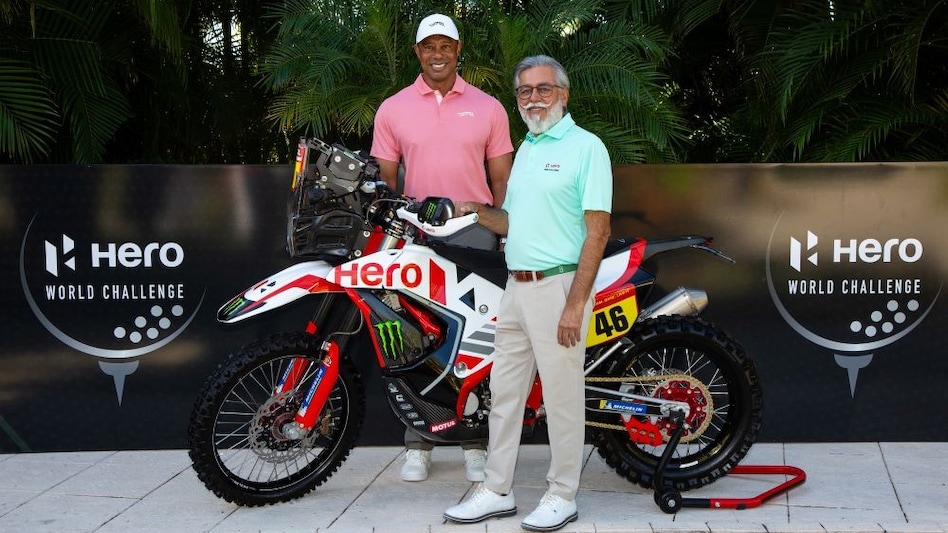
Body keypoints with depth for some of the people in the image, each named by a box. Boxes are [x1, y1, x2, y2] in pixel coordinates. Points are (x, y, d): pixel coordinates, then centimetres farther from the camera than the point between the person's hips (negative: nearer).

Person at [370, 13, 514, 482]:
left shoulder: (487, 108, 7)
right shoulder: (392, 109, 8)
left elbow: (501, 179, 7)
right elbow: (385, 178, 9)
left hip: (474, 233, 0)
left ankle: (476, 443, 7)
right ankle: (417, 445, 10)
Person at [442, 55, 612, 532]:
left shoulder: (586, 147, -8)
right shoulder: (526, 149, 17)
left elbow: (597, 230, -14)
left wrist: (575, 304, -20)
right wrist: (477, 212, 5)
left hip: (558, 286, -8)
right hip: (516, 289, 8)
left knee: (562, 398, 0)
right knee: (504, 392, 11)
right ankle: (497, 491, 21)